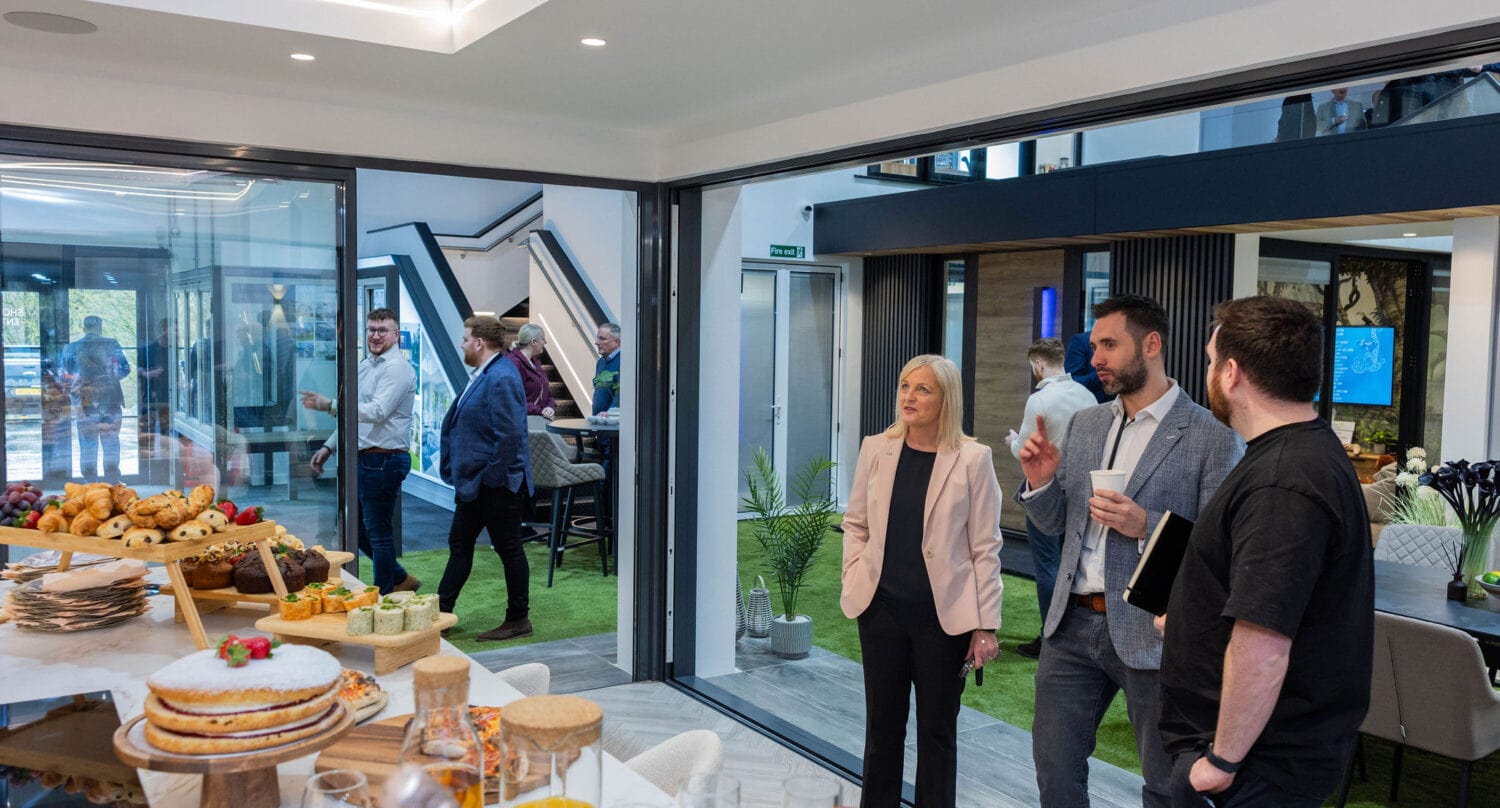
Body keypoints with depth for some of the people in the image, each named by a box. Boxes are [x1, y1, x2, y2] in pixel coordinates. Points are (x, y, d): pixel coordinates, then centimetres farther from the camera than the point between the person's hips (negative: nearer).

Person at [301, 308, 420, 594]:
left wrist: (329, 405, -27)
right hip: (364, 458, 10)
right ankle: (400, 579, 30)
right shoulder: (365, 366, 16)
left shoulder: (397, 368, -13)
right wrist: (329, 447, 16)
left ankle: (384, 597, 13)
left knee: (378, 532, -1)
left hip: (384, 460, -10)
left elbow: (377, 411, -26)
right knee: (357, 527, 17)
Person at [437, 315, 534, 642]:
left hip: (496, 484, -11)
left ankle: (518, 620, 15)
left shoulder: (501, 378, -21)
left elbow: (510, 434, -27)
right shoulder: (483, 375, 12)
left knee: (509, 550, 2)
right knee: (459, 544, 17)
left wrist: (492, 477, -21)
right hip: (473, 481, 11)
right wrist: (455, 468, 16)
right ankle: (441, 611, 27)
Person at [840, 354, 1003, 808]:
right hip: (882, 609, 3)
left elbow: (985, 547, -6)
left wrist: (986, 625, -6)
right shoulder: (876, 449, 2)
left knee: (937, 729, 11)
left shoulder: (972, 459, -7)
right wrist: (855, 581, 0)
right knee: (882, 723, 14)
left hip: (944, 614, -3)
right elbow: (855, 524, 12)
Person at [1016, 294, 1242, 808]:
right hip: (1073, 625, 5)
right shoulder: (1084, 424, 8)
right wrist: (1040, 481, -8)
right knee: (1054, 766, 15)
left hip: (1150, 633, -5)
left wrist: (1147, 527, -24)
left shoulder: (1213, 439, -10)